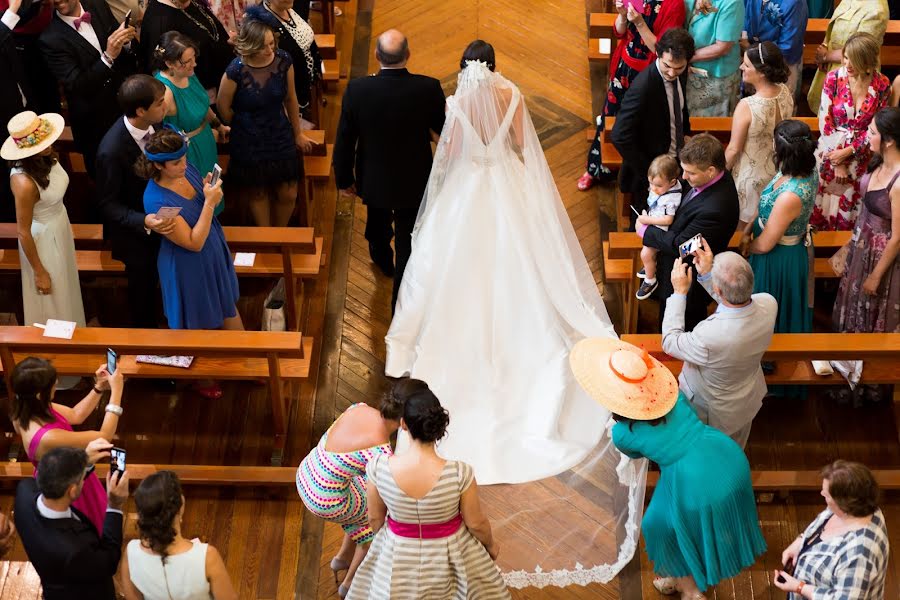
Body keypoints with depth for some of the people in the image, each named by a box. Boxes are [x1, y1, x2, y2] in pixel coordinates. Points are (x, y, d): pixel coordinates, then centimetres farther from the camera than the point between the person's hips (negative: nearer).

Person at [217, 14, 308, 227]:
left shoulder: (283, 61, -14)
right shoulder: (236, 70, -25)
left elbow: (290, 99, 1)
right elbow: (224, 109, -8)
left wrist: (298, 133, 12)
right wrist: (247, 127, 9)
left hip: (281, 137, 3)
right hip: (250, 144, -3)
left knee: (288, 195, 10)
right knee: (258, 193, 16)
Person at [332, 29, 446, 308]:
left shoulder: (357, 90, -24)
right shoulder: (429, 88, -25)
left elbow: (344, 140, -12)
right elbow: (444, 129, -7)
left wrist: (344, 178, 3)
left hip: (374, 179, 2)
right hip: (414, 181, -1)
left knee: (378, 224, 32)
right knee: (407, 241, 15)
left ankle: (383, 261, 62)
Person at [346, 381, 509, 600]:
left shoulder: (379, 467, -26)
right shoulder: (460, 474, -31)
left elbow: (375, 518, -8)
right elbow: (476, 523, -14)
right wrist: (491, 545, 7)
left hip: (399, 557, 1)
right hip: (449, 556, -1)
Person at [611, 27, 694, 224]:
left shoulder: (679, 75, -9)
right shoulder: (643, 86, -33)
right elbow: (620, 137, -32)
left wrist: (686, 132, 4)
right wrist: (646, 171, -25)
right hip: (650, 170, -7)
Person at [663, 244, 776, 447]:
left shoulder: (709, 337, -48)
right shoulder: (768, 304, -32)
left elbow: (669, 342, -26)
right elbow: (736, 300, -7)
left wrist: (679, 292, -21)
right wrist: (706, 275, -10)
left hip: (711, 413, -5)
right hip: (749, 401, 5)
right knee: (735, 453, 37)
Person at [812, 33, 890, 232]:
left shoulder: (882, 85, -11)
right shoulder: (834, 78, -12)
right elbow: (825, 121, -11)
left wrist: (848, 152, -15)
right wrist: (836, 163, -13)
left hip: (860, 156, 0)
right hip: (830, 151, 0)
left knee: (850, 205, 12)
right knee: (824, 202, 9)